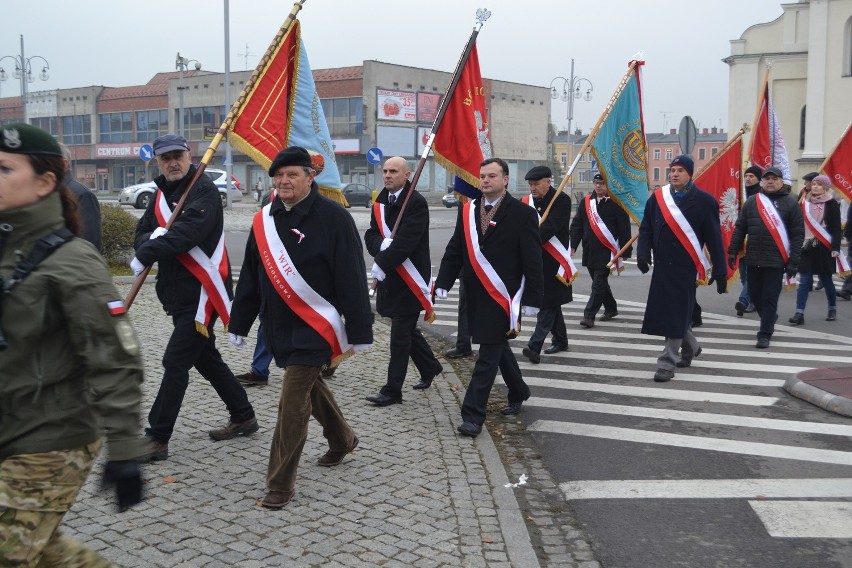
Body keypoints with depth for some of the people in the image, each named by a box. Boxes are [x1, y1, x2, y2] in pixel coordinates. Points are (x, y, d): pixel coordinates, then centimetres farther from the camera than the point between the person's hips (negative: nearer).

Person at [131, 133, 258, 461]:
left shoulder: (204, 190, -12)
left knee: (175, 363, -7)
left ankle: (157, 439, 0)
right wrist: (152, 240, -17)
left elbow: (187, 231, -27)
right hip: (178, 294, 9)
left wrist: (147, 254, -27)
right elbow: (142, 233, 6)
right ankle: (243, 417, 31)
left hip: (202, 292, -9)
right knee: (205, 358, 17)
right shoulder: (162, 194, 14)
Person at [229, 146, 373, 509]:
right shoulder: (264, 220, 5)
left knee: (292, 403, -7)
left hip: (314, 327, -7)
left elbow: (351, 279, -14)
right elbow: (250, 278, 11)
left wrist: (359, 333, -14)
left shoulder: (333, 218, -13)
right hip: (278, 326, 7)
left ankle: (281, 483, 6)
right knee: (310, 386, 23)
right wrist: (239, 326, 13)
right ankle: (342, 439, 47)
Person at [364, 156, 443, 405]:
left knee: (400, 333, -4)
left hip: (410, 277, -8)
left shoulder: (416, 203, -15)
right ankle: (430, 366, 40)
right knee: (407, 329, 19)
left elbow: (405, 242, -23)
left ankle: (392, 390, 3)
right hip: (390, 277, 8)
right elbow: (371, 236, 6)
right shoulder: (380, 203, 10)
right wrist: (383, 244, -17)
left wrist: (379, 266, -22)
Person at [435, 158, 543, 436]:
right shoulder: (467, 211, 6)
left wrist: (531, 300, -11)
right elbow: (454, 252, 7)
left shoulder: (522, 213, -8)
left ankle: (473, 415, 1)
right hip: (476, 297, 6)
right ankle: (518, 392, 41)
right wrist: (441, 286, -3)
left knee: (488, 354, -4)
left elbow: (532, 261, -8)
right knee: (497, 347, 20)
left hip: (502, 298, -6)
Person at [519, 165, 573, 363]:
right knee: (551, 302, 16)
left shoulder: (561, 200, -9)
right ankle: (560, 340, 30)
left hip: (553, 261, -6)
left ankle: (535, 346, -13)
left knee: (548, 303, -8)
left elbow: (550, 227, -21)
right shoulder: (526, 202, 8)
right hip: (535, 260, 6)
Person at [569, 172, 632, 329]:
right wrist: (573, 245, 1)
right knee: (600, 282, 17)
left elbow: (624, 229, -4)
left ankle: (589, 315, -10)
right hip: (589, 251, 6)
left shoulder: (616, 204, -5)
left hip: (606, 252, -6)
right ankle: (611, 309, 34)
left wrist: (626, 252, -6)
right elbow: (576, 225, 10)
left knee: (598, 284, -9)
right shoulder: (585, 202, 9)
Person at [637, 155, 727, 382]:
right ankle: (690, 347, 38)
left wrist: (720, 271, -6)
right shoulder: (657, 198, 7)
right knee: (667, 312, 13)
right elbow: (646, 229, 11)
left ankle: (667, 364, 1)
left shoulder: (704, 201, -4)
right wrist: (643, 253, -7)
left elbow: (714, 238, -4)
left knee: (676, 314, -4)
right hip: (661, 265, 5)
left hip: (685, 268, -5)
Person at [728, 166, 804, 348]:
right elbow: (739, 228, 10)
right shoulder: (752, 201, 7)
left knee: (770, 298, -2)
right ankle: (769, 318, 38)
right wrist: (733, 251, 3)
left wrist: (793, 261, -8)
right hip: (753, 259, 4)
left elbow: (798, 234, -3)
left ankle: (765, 334, 4)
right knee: (754, 294, 14)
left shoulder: (790, 203, -1)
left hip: (776, 261, -4)